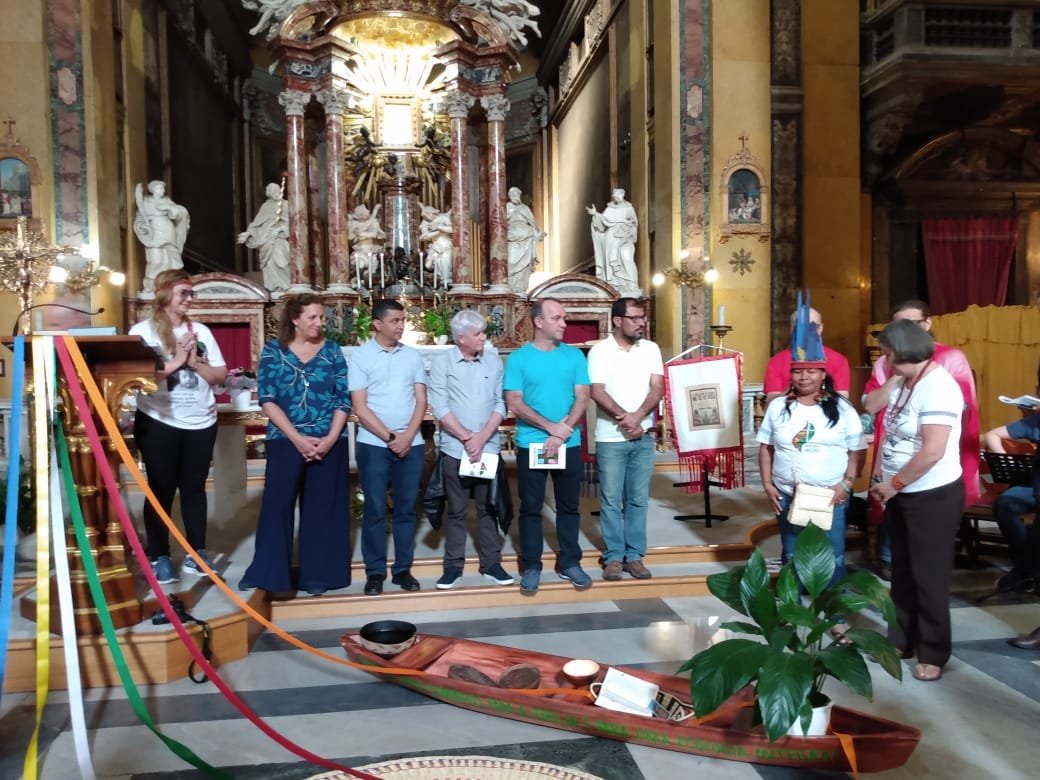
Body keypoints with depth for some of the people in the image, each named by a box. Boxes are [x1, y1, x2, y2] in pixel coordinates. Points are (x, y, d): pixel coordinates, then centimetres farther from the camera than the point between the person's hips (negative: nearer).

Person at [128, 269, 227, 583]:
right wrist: (173, 363, -16)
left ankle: (197, 552, 20)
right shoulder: (143, 330, -3)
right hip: (158, 422, -3)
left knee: (194, 487, 11)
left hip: (201, 422, 3)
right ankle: (159, 556, 14)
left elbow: (221, 375, 6)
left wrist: (195, 363, -10)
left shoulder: (201, 331, 7)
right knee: (161, 489, 5)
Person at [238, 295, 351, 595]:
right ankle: (266, 572, 13)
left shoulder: (332, 351, 5)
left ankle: (317, 575, 17)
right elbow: (267, 399, -6)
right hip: (285, 441, -1)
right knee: (276, 505, 1)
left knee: (322, 509, 6)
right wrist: (297, 438, -13)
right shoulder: (273, 350, 1)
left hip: (329, 442, 1)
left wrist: (330, 438, -10)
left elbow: (343, 399, 2)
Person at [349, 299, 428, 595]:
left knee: (406, 509, 8)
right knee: (375, 510, 4)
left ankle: (403, 569, 19)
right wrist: (390, 437, -11)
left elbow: (421, 401, 5)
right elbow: (360, 408, -6)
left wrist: (407, 437, -9)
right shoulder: (360, 356, -2)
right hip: (373, 444, -3)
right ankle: (375, 572, 14)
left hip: (411, 444, 3)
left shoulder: (412, 356, 8)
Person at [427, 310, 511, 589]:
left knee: (488, 508, 10)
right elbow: (439, 407, -8)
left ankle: (491, 563, 20)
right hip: (455, 449, -2)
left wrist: (482, 438, -10)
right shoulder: (442, 362, -3)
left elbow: (500, 403, 1)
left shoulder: (494, 361, 4)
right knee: (456, 511, 8)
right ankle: (453, 565, 18)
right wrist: (467, 437, -13)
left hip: (489, 448, 2)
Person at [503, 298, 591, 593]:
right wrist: (552, 427, -17)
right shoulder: (518, 358, -3)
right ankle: (531, 566, 17)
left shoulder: (574, 356, 4)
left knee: (569, 505, 10)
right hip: (531, 444, -2)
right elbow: (514, 403, -9)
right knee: (531, 507, 6)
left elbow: (582, 398, -1)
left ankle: (570, 563, 22)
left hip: (569, 444, 2)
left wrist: (562, 434, -14)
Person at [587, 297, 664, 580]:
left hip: (644, 436, 3)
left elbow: (657, 389, -2)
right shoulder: (600, 350, -5)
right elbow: (597, 393, -12)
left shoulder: (651, 349, 5)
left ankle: (635, 556, 18)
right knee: (611, 501, 4)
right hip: (610, 438, -3)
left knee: (638, 500, 9)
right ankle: (613, 557, 15)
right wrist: (624, 418, -20)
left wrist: (637, 416, -18)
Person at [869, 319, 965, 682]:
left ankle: (933, 653, 20)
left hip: (933, 496, -8)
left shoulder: (937, 387, -20)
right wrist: (886, 484, 1)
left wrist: (893, 483, -16)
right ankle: (901, 640, 32)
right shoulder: (902, 383, 7)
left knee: (929, 576, 5)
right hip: (902, 493, 8)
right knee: (902, 572, 17)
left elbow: (933, 451, -26)